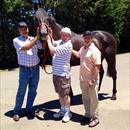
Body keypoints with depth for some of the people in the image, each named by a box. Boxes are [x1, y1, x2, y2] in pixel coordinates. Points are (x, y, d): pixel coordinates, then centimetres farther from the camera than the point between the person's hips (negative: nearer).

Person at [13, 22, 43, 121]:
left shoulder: (34, 39, 8)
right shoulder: (16, 40, -4)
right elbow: (26, 48, -19)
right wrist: (37, 36, -18)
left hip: (36, 69, 4)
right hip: (24, 70, -3)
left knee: (33, 91, 10)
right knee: (21, 92, 4)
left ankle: (29, 110, 25)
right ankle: (17, 112, 19)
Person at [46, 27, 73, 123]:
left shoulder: (67, 45, -18)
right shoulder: (60, 42, 8)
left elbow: (53, 50, -24)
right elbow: (52, 42, 27)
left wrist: (48, 40, -9)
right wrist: (50, 33, 10)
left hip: (63, 74, -8)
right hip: (56, 73, 8)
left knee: (65, 94, 3)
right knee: (60, 93, 18)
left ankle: (68, 112, 18)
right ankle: (62, 110, 32)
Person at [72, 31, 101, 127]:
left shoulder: (94, 50, -17)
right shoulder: (82, 49, 7)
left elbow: (97, 67, -21)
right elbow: (78, 55, 32)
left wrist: (92, 80, -24)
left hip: (91, 80, -8)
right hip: (83, 79, 8)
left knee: (93, 99, 6)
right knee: (85, 98, 18)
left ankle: (95, 118, 21)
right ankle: (88, 115, 35)